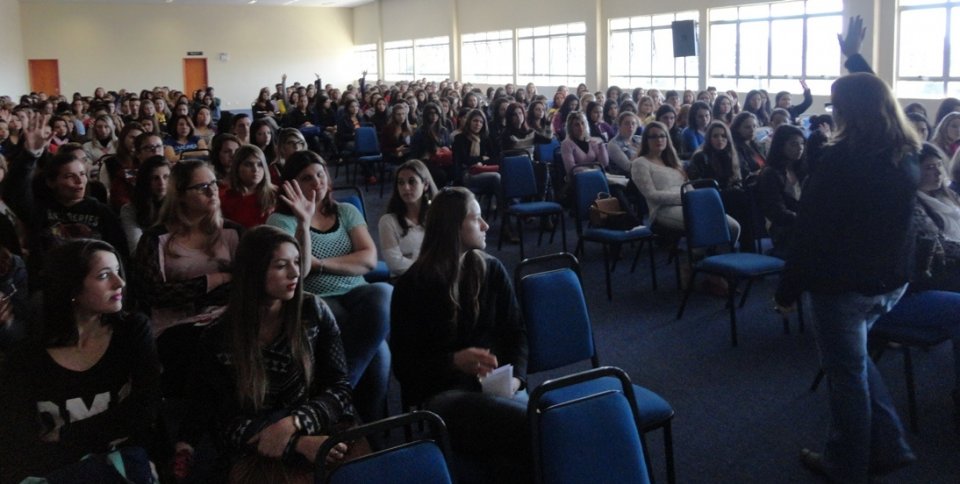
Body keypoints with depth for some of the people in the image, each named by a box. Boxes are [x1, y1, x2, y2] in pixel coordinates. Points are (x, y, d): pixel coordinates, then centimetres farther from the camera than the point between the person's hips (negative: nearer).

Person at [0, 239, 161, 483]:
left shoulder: (132, 330, 5)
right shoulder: (25, 359, 1)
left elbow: (145, 409, -5)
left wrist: (64, 438, -6)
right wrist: (110, 430, -10)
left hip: (125, 461, 1)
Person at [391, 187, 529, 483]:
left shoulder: (492, 270, 12)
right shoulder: (412, 285, 1)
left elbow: (516, 333, 15)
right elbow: (403, 364, 0)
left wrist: (515, 376, -6)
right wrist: (453, 362, -17)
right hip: (440, 393, -3)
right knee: (535, 424, -31)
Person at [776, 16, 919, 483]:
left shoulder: (841, 158, -21)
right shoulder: (907, 152, 1)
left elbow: (811, 230, -18)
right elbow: (876, 97, 21)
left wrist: (788, 288, -9)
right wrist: (854, 57, 32)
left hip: (843, 282, -8)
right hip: (891, 279, 8)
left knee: (846, 372, 7)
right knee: (854, 358, 26)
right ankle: (887, 446, 29)